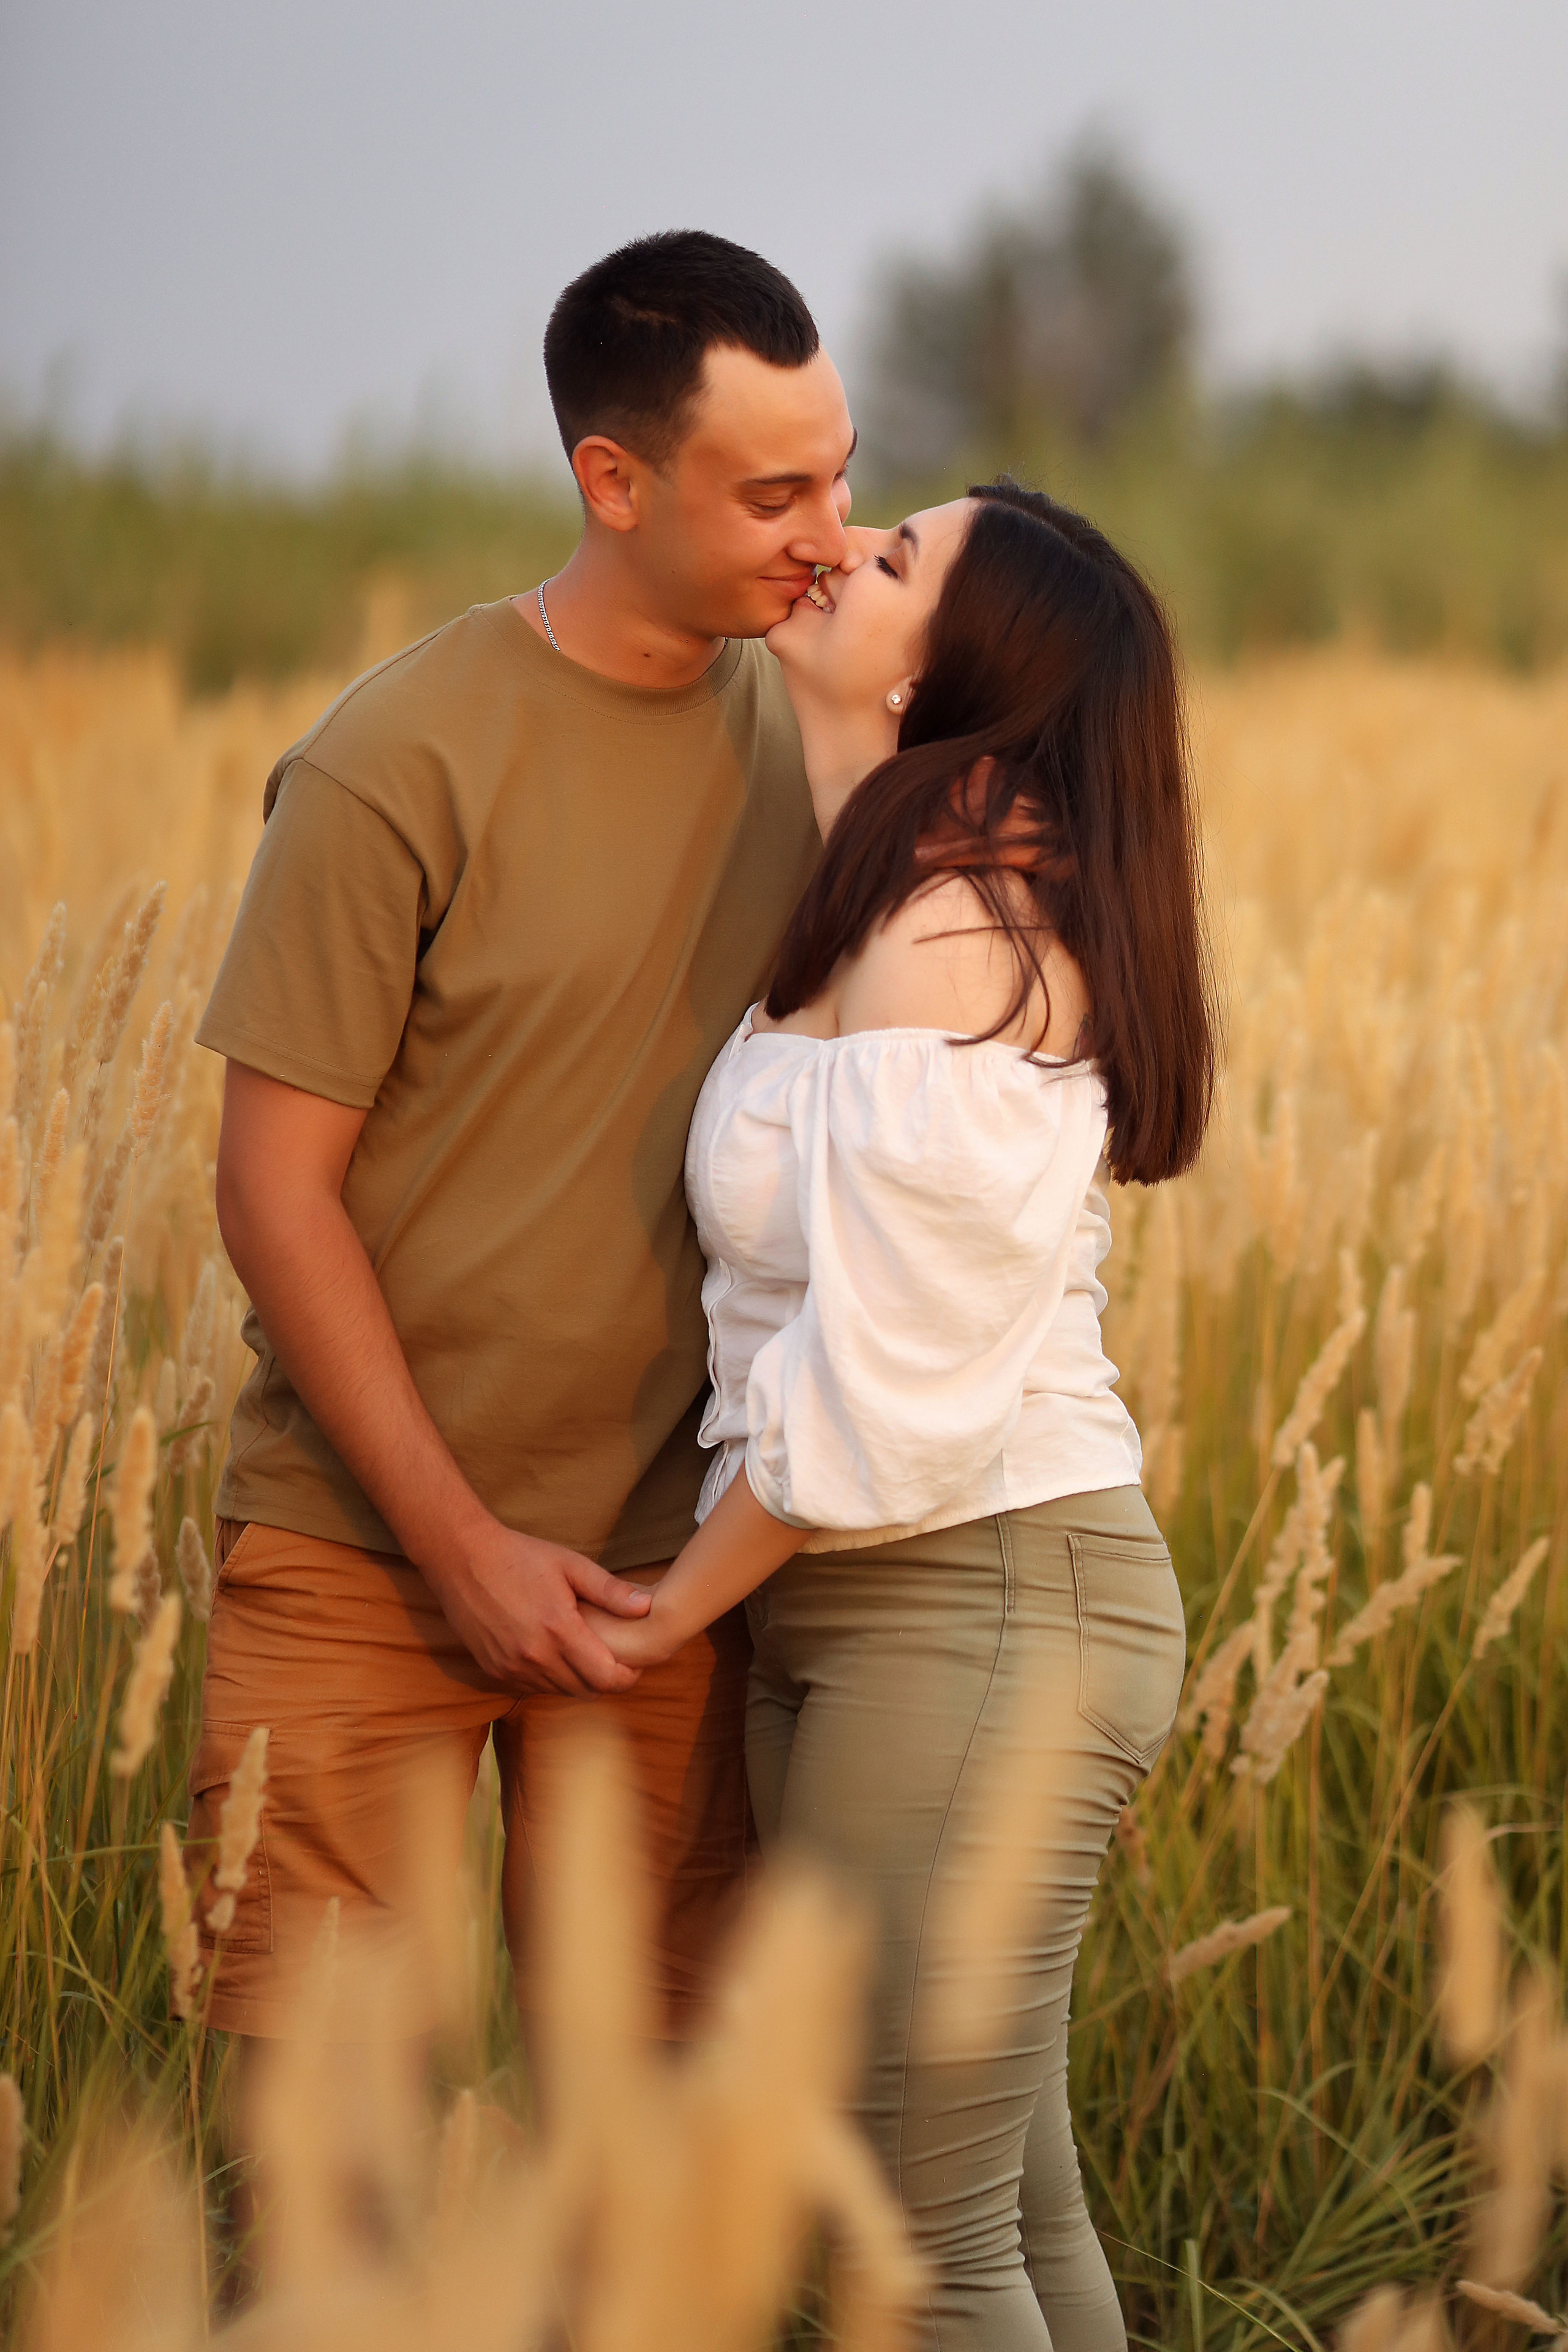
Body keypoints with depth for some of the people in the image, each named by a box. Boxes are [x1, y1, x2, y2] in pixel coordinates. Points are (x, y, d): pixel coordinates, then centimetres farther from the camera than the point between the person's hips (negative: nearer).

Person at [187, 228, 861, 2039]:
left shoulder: (800, 722, 3)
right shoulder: (397, 766, -13)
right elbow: (276, 1187, -10)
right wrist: (461, 1543, -11)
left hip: (658, 1558, 4)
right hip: (362, 1549, -4)